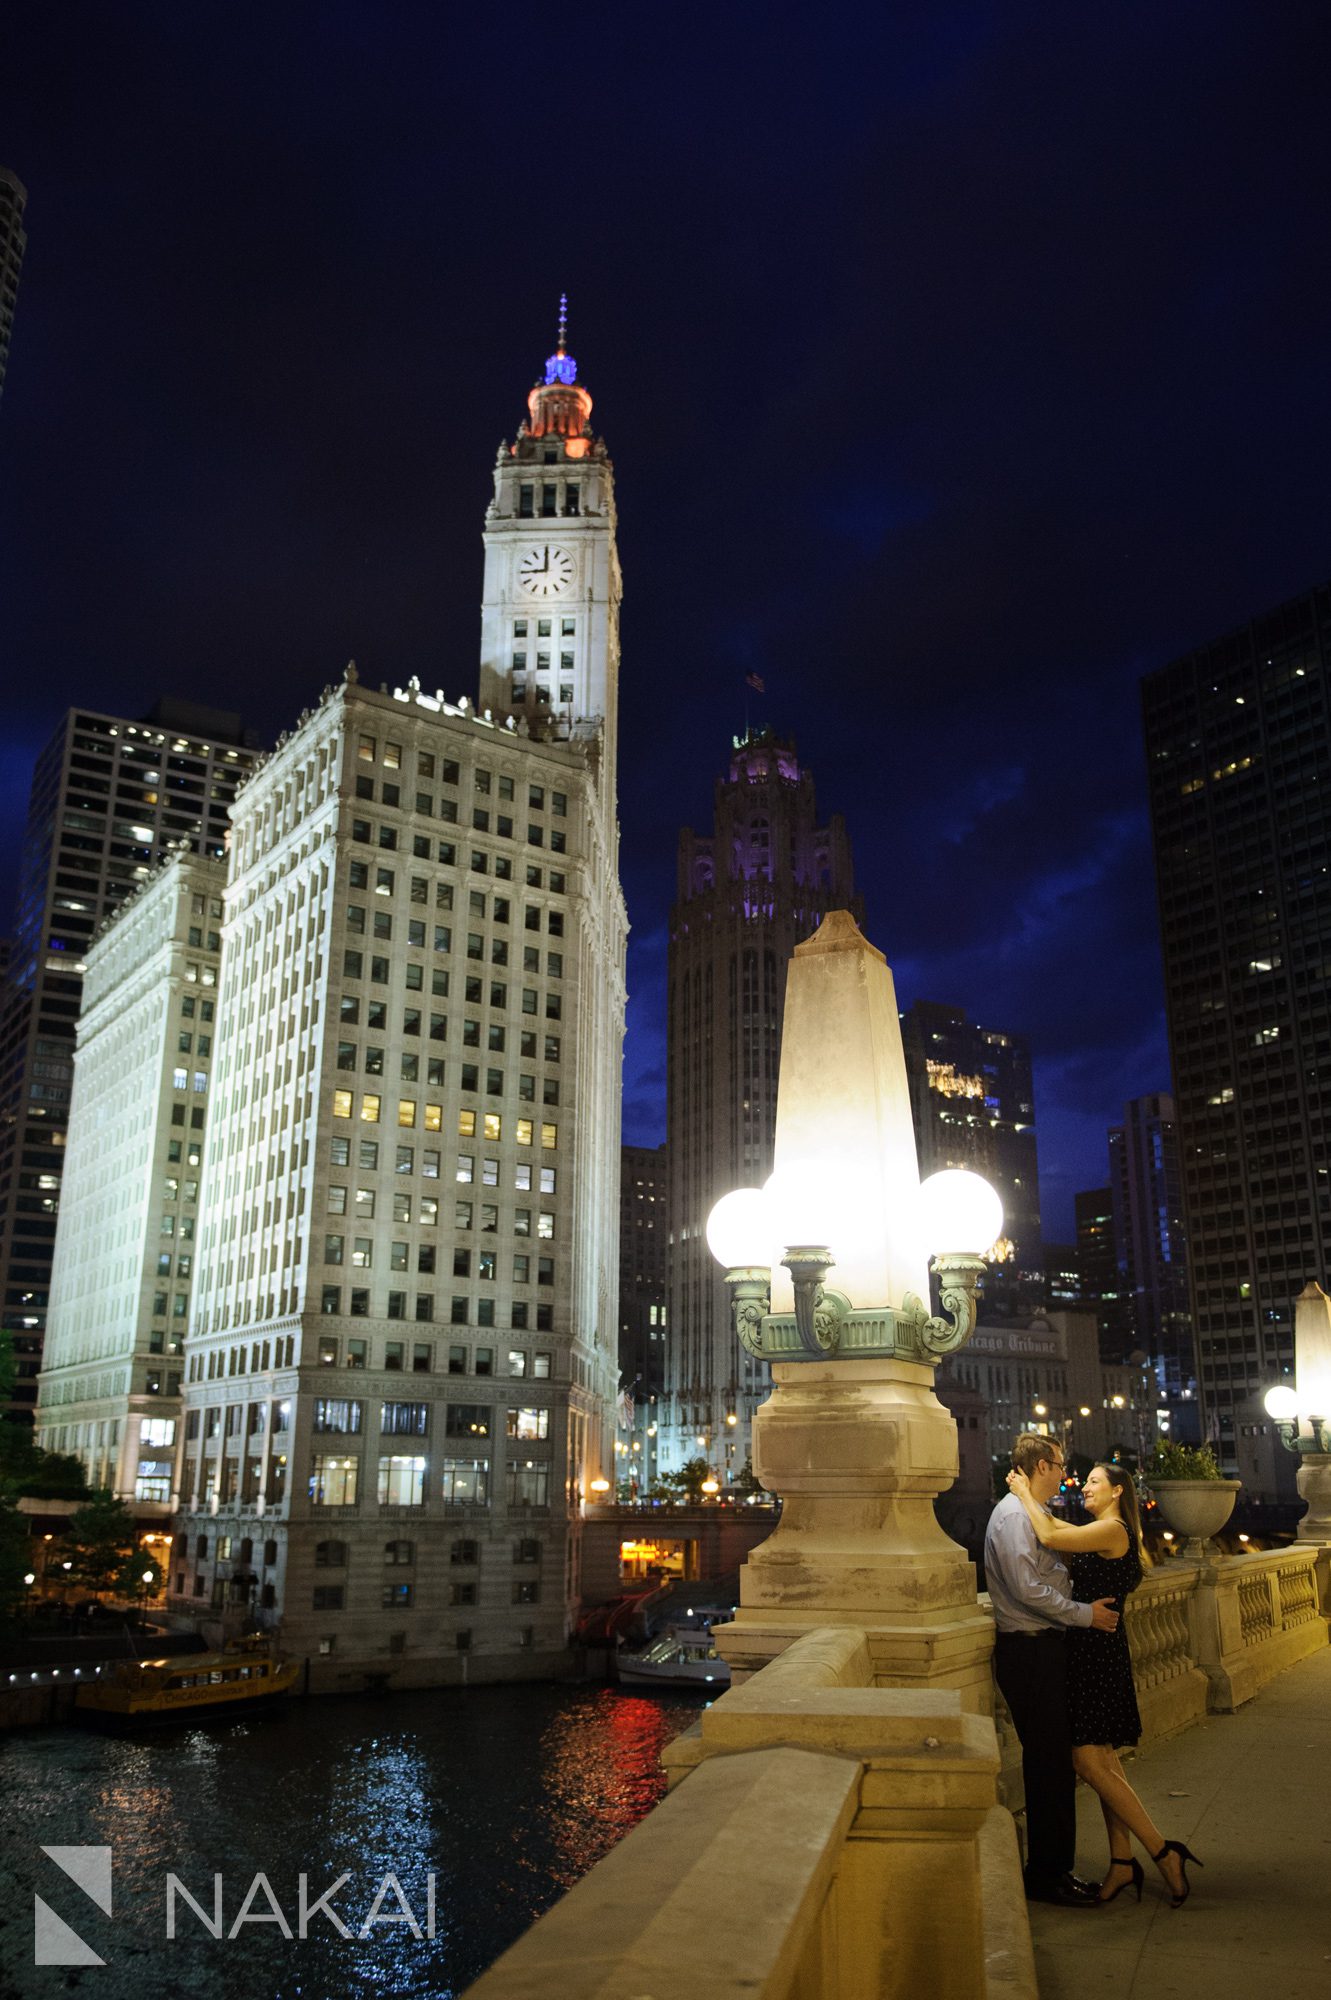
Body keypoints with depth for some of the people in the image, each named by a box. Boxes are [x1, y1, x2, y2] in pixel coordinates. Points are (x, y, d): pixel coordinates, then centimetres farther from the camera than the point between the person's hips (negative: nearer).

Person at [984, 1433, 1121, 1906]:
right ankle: (1046, 1875, 4)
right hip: (1029, 1651, -10)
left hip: (1043, 1648, 10)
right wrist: (1085, 1614, -15)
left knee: (1052, 1762, 14)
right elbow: (1028, 1589, -23)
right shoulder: (1013, 1516, -16)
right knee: (1049, 1764, -5)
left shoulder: (1032, 1513, 18)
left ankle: (1052, 1867, 22)